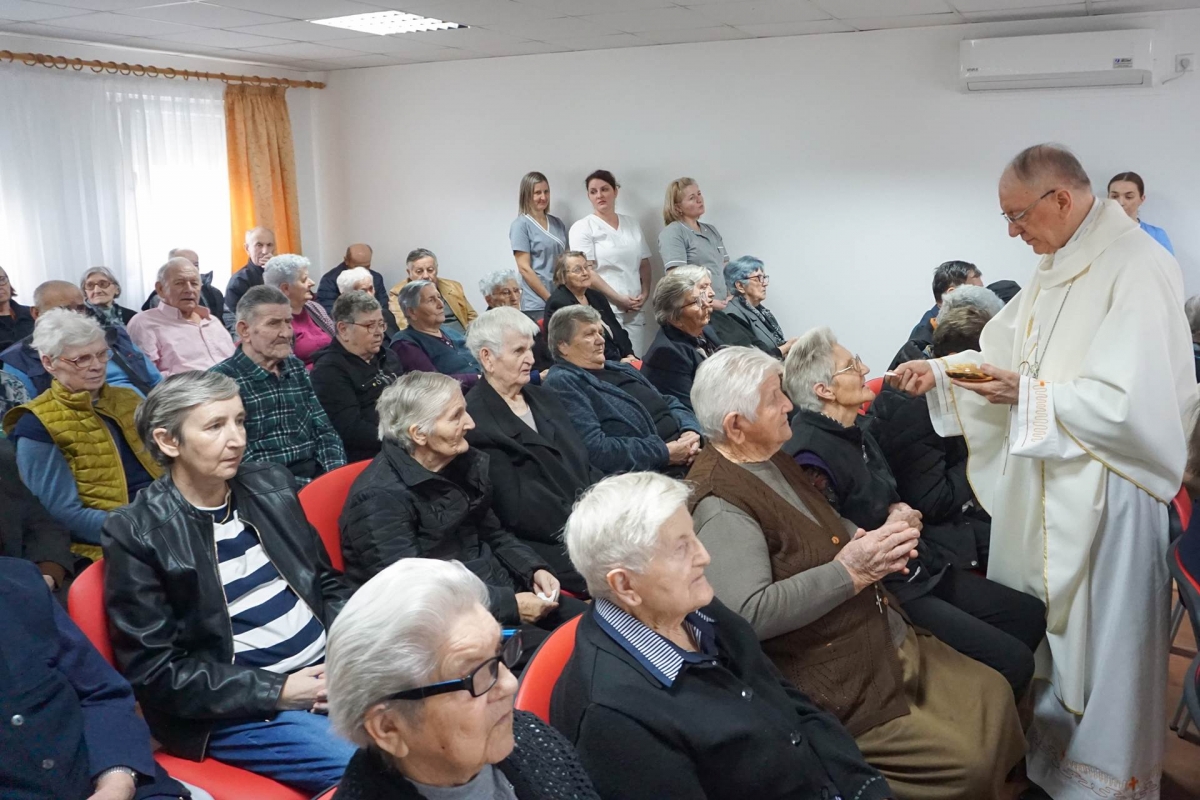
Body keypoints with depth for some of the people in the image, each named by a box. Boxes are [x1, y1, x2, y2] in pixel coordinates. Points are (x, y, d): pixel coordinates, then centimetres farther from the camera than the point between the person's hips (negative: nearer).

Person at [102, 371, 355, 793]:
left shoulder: (271, 484, 6)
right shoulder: (136, 532, -9)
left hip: (331, 670, 6)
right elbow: (154, 671, -9)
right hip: (240, 710, -5)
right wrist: (278, 691, -15)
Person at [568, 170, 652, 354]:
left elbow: (644, 263, 19)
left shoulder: (632, 225, 15)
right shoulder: (582, 228, 0)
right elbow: (585, 271, -9)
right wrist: (618, 298, -13)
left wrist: (645, 293, 1)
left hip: (635, 311, 5)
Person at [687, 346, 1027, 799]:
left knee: (991, 692, 11)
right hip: (839, 686, -10)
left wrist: (866, 542, 0)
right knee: (967, 761, -10)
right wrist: (848, 570, -28)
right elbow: (749, 614, -31)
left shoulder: (772, 459, 7)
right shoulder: (719, 505, -24)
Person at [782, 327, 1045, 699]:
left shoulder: (855, 428, 6)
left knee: (1030, 613, 11)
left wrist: (899, 511, 2)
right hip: (886, 590, -10)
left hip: (920, 566, 10)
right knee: (1012, 661, -12)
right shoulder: (811, 454, -23)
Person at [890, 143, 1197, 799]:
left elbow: (1131, 400, -24)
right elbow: (1006, 353, 14)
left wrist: (1027, 395, -19)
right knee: (1031, 626, 17)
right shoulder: (1055, 265, 10)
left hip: (1103, 490, -8)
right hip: (1041, 479, 9)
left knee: (1097, 635, 6)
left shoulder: (1138, 268, -18)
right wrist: (940, 371, 0)